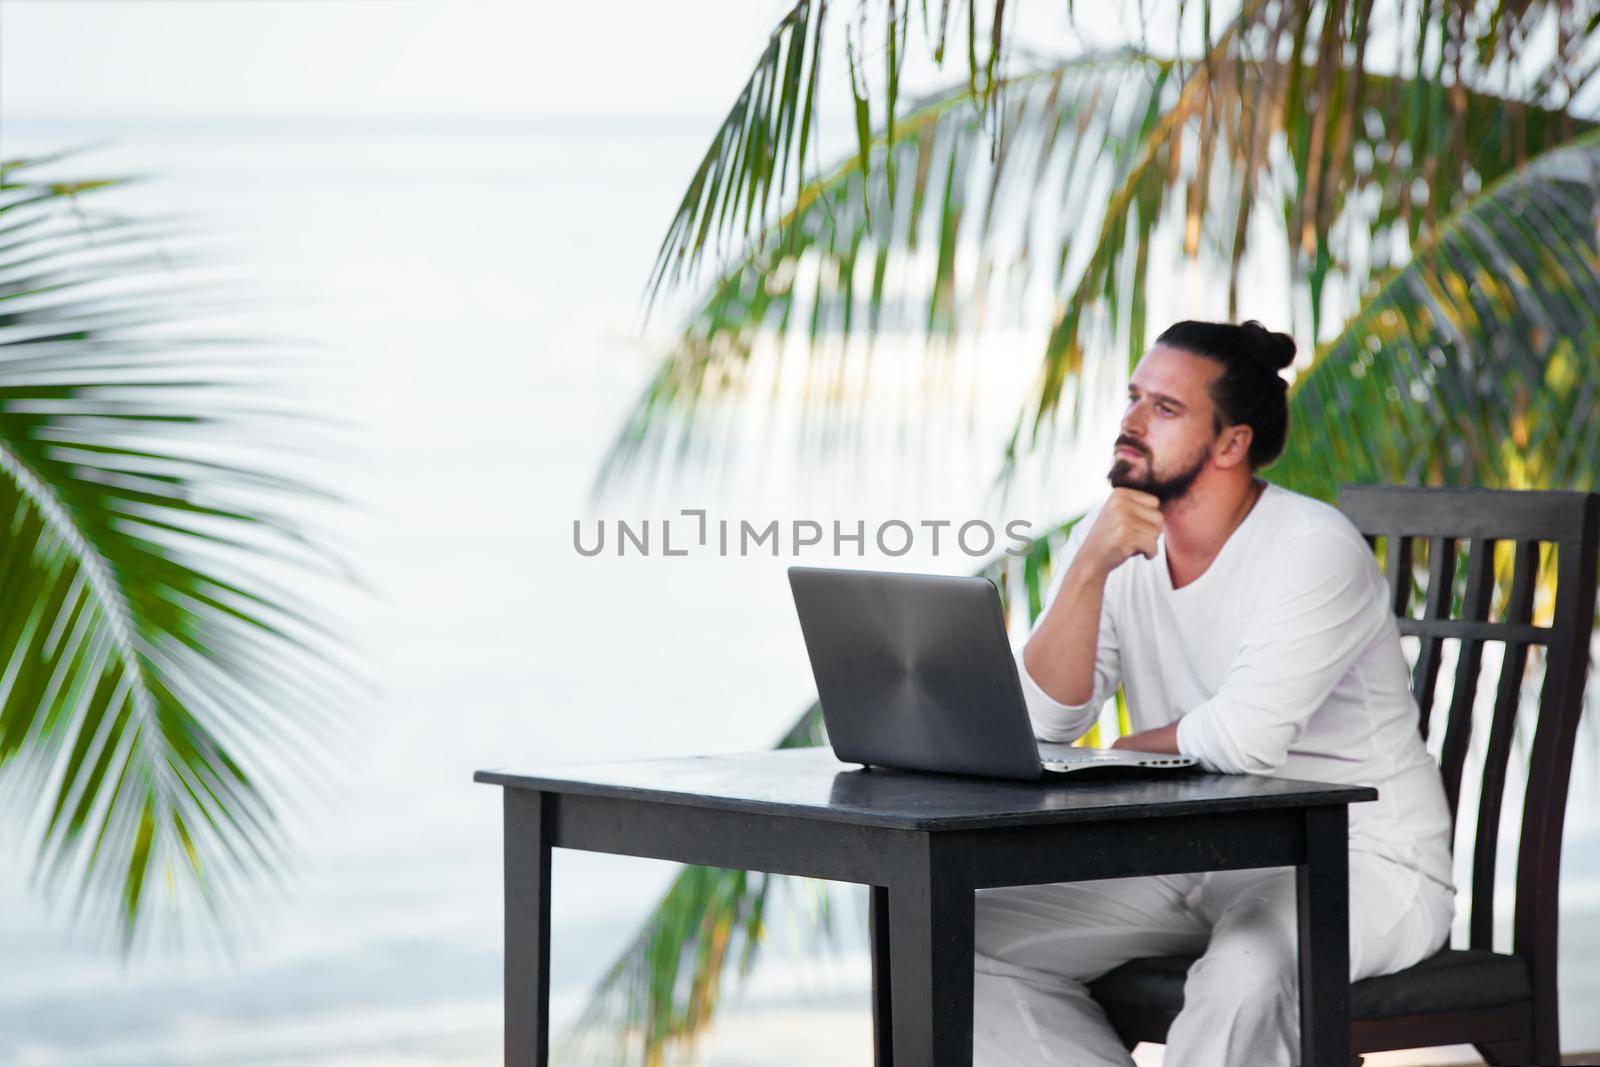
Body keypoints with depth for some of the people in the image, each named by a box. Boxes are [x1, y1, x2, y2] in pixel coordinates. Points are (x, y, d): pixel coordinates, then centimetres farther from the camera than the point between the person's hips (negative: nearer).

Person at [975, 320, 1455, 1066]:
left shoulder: (1315, 549, -18)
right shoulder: (1108, 537, 2)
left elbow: (1243, 739, -28)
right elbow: (1041, 724, -8)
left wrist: (1125, 753, -9)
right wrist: (1090, 570, -19)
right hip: (1192, 857, 7)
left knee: (1243, 974, -39)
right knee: (975, 935, -12)